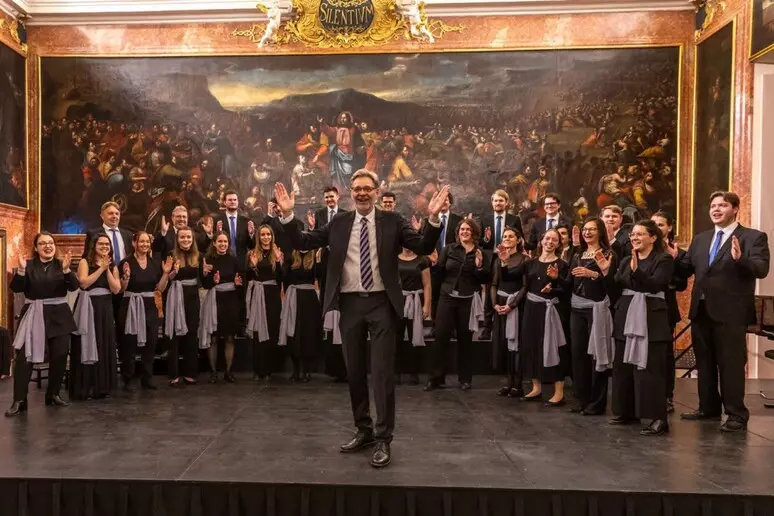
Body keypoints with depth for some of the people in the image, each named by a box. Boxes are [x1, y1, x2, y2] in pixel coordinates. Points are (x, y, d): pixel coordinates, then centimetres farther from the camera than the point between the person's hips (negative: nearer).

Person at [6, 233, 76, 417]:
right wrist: (21, 270, -23)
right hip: (34, 315, -1)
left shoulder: (61, 264, 4)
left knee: (59, 356, 5)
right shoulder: (28, 265, 1)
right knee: (23, 357, -6)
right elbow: (16, 288, -9)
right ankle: (19, 400, -1)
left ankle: (53, 394, 20)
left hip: (59, 315, 1)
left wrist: (66, 270, -25)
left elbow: (74, 287, -9)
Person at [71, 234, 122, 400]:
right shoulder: (85, 262, -1)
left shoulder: (113, 266, 12)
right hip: (88, 307, -4)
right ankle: (85, 388, 6)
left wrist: (108, 270, -9)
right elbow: (84, 283, -16)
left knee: (105, 346, 6)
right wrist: (101, 268, -15)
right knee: (87, 346, -2)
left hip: (105, 308, 5)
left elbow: (116, 289, -2)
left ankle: (102, 386, 16)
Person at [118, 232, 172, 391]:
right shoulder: (126, 263, -7)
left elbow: (160, 288, 6)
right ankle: (127, 380, 14)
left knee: (151, 343, 8)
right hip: (131, 307, -4)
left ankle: (147, 379, 20)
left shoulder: (156, 263, 7)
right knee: (129, 345, 1)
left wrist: (166, 273, -6)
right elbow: (120, 289, -7)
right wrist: (126, 276, -24)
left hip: (150, 307, 4)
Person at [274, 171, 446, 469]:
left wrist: (433, 218, -22)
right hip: (350, 304, 3)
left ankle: (383, 440, 10)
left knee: (382, 372, -1)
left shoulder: (392, 222, 1)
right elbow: (303, 243, 4)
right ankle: (364, 431, 29)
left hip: (381, 303, -3)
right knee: (354, 372, 12)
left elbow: (424, 248, -7)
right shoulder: (338, 224, 7)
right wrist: (288, 214, -8)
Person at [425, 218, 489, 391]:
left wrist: (479, 266, -14)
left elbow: (485, 280, 2)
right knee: (441, 336, -3)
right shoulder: (449, 249, 3)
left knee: (465, 339, 9)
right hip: (447, 298, 0)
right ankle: (436, 377, 8)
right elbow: (439, 272, 1)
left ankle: (465, 378, 20)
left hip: (468, 301, 0)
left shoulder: (481, 253, 4)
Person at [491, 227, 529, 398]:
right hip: (500, 303, 5)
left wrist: (511, 305, -14)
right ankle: (509, 382, 12)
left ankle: (518, 384, 4)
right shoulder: (498, 260, 11)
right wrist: (495, 303, -7)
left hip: (517, 304, -4)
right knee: (503, 343, 4)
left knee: (516, 342, -2)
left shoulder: (524, 259, -3)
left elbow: (525, 286, -7)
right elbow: (494, 284, 8)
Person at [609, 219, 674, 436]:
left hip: (651, 320, -7)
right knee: (623, 366, 10)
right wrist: (605, 272, -8)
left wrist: (636, 270, -30)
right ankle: (628, 412, 22)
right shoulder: (626, 261, 15)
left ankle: (659, 418, -3)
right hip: (626, 318, 7)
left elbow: (655, 285, -17)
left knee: (649, 368, -8)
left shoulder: (664, 259, -2)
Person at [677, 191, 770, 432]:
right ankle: (708, 407, 29)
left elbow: (762, 269, -16)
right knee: (704, 363, 15)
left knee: (731, 364, -1)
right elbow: (686, 269, 10)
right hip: (701, 310, 6)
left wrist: (740, 259, -34)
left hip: (730, 311, -6)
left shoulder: (753, 237, -3)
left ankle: (736, 415, 10)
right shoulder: (700, 239, 14)